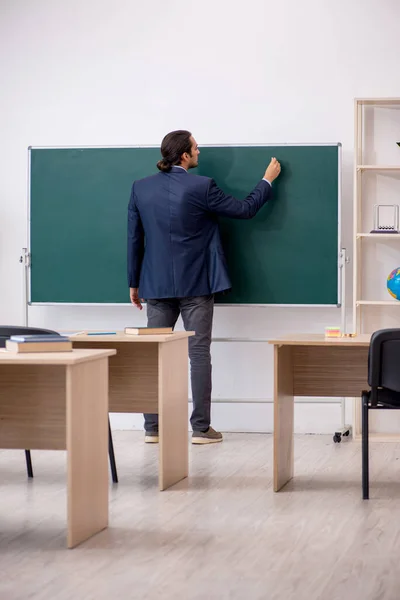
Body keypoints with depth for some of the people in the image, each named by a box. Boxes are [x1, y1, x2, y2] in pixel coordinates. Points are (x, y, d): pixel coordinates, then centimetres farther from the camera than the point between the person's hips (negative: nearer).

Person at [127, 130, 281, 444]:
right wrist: (268, 180, 13)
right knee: (199, 354, 1)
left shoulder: (141, 188, 0)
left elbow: (134, 238, 4)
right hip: (194, 286, -4)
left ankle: (152, 427, 9)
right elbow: (245, 210, -3)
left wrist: (134, 283, 13)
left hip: (156, 286, 4)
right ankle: (201, 428, 2)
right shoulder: (201, 187, -12)